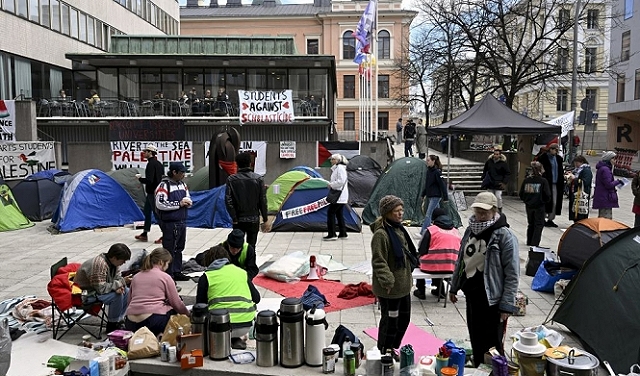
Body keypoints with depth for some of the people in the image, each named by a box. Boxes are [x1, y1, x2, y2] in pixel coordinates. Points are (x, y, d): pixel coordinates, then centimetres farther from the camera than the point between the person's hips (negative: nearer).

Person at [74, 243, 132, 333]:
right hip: (86, 294, -10)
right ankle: (112, 325, -9)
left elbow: (117, 278, 6)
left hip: (98, 288, 10)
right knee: (117, 295, -26)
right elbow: (101, 288, -31)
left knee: (126, 291, -1)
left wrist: (120, 285, -18)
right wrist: (122, 282, -27)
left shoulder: (112, 262, -2)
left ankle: (118, 321, 6)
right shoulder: (100, 264, -31)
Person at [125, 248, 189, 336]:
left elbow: (130, 300, 20)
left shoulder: (136, 276, 17)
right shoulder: (165, 277, 1)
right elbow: (176, 303, 3)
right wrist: (187, 314, 19)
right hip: (153, 321, -6)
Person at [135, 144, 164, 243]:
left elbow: (149, 180, -25)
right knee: (147, 211, 17)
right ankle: (144, 234, 25)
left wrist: (139, 178, -8)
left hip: (152, 193, -10)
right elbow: (162, 178, 16)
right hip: (156, 191, 10)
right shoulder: (158, 163, 11)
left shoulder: (151, 164, -18)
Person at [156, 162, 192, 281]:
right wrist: (179, 204, -17)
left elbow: (189, 200, 22)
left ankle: (177, 272, 27)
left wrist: (188, 202, -3)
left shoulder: (182, 184, 12)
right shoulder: (164, 185, -12)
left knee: (179, 249, 16)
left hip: (182, 222, 8)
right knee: (169, 250, -1)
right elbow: (160, 204, -21)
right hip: (170, 223, -8)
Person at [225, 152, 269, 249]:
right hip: (254, 219, 0)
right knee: (251, 246, 5)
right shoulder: (258, 179, -3)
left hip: (238, 220, 0)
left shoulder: (231, 179, -3)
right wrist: (265, 220, 3)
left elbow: (228, 201, -7)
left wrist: (234, 218, -2)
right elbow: (263, 201, -2)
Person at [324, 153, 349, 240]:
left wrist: (331, 184, -14)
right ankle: (343, 234, 16)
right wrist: (331, 185, 11)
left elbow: (341, 181, -23)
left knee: (331, 213, -9)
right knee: (339, 214, 12)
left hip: (339, 196, -11)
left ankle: (332, 234, -8)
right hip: (341, 196, 11)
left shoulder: (340, 168, -13)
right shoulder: (336, 168, 19)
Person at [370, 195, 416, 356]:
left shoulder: (399, 229, 9)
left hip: (403, 285, 10)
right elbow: (379, 262, -22)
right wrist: (388, 282, -25)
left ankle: (393, 349, 39)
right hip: (390, 289, -10)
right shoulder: (381, 234, -21)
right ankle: (384, 353, 23)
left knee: (404, 318, 20)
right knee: (390, 321, 4)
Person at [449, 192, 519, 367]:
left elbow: (512, 274, -13)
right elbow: (461, 261, 17)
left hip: (491, 300, -7)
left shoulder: (505, 236, -14)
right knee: (475, 342, 18)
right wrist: (454, 287, 20)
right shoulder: (471, 230, 7)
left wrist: (507, 305, -15)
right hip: (471, 295, 7)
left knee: (491, 346, 1)